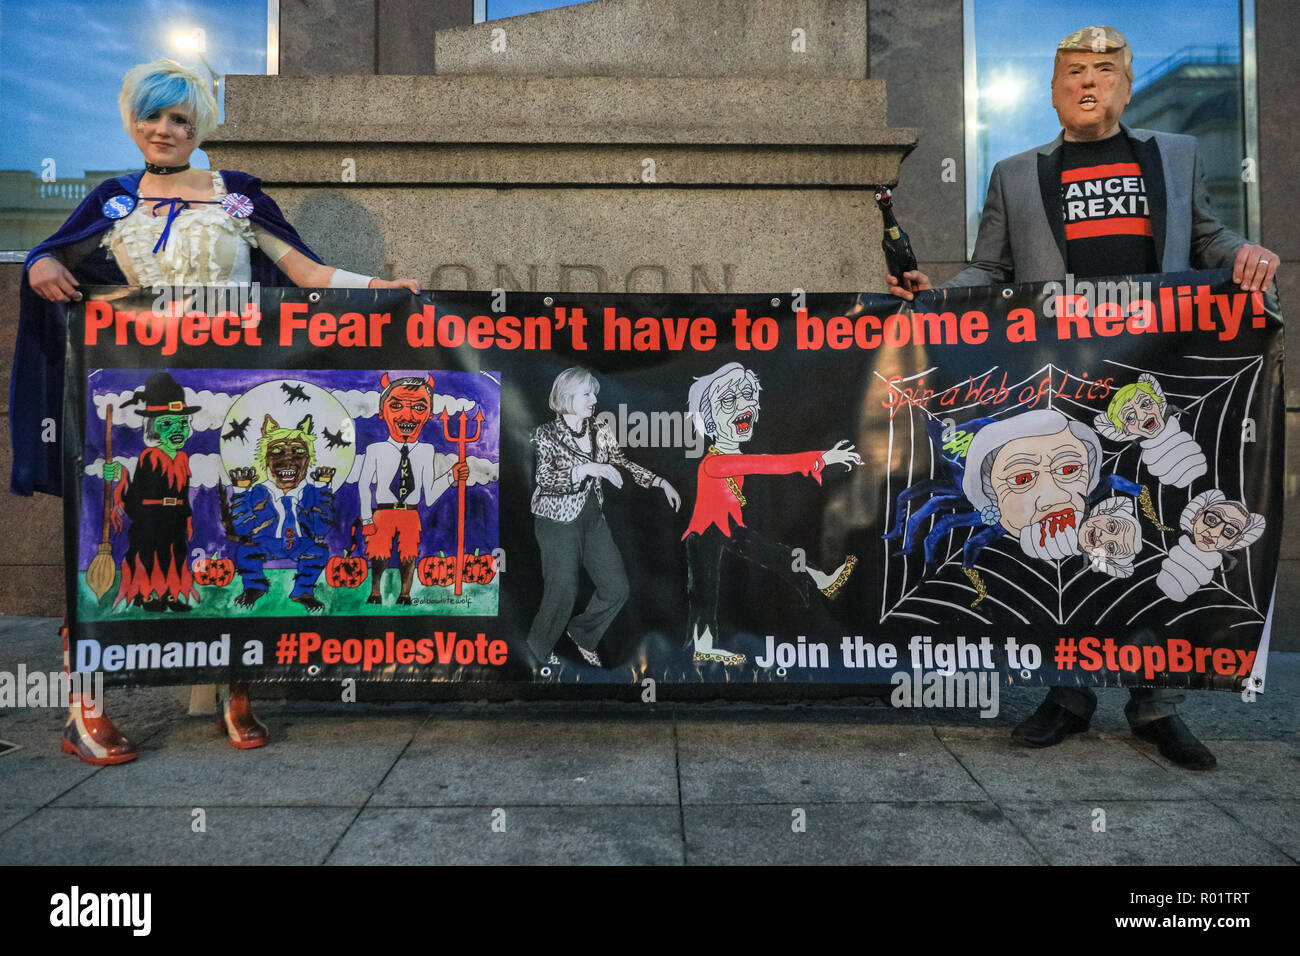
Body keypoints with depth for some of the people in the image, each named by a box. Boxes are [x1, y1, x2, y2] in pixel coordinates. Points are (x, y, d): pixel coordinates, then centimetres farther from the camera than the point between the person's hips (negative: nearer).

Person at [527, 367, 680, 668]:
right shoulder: (545, 434, -12)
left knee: (617, 588, 5)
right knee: (563, 592, 1)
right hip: (558, 522, -5)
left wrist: (662, 483, -4)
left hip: (593, 518, 5)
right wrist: (587, 469, -35)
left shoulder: (599, 430, 2)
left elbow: (623, 464, 6)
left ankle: (581, 633, 31)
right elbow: (545, 480, -23)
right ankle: (540, 648, 29)